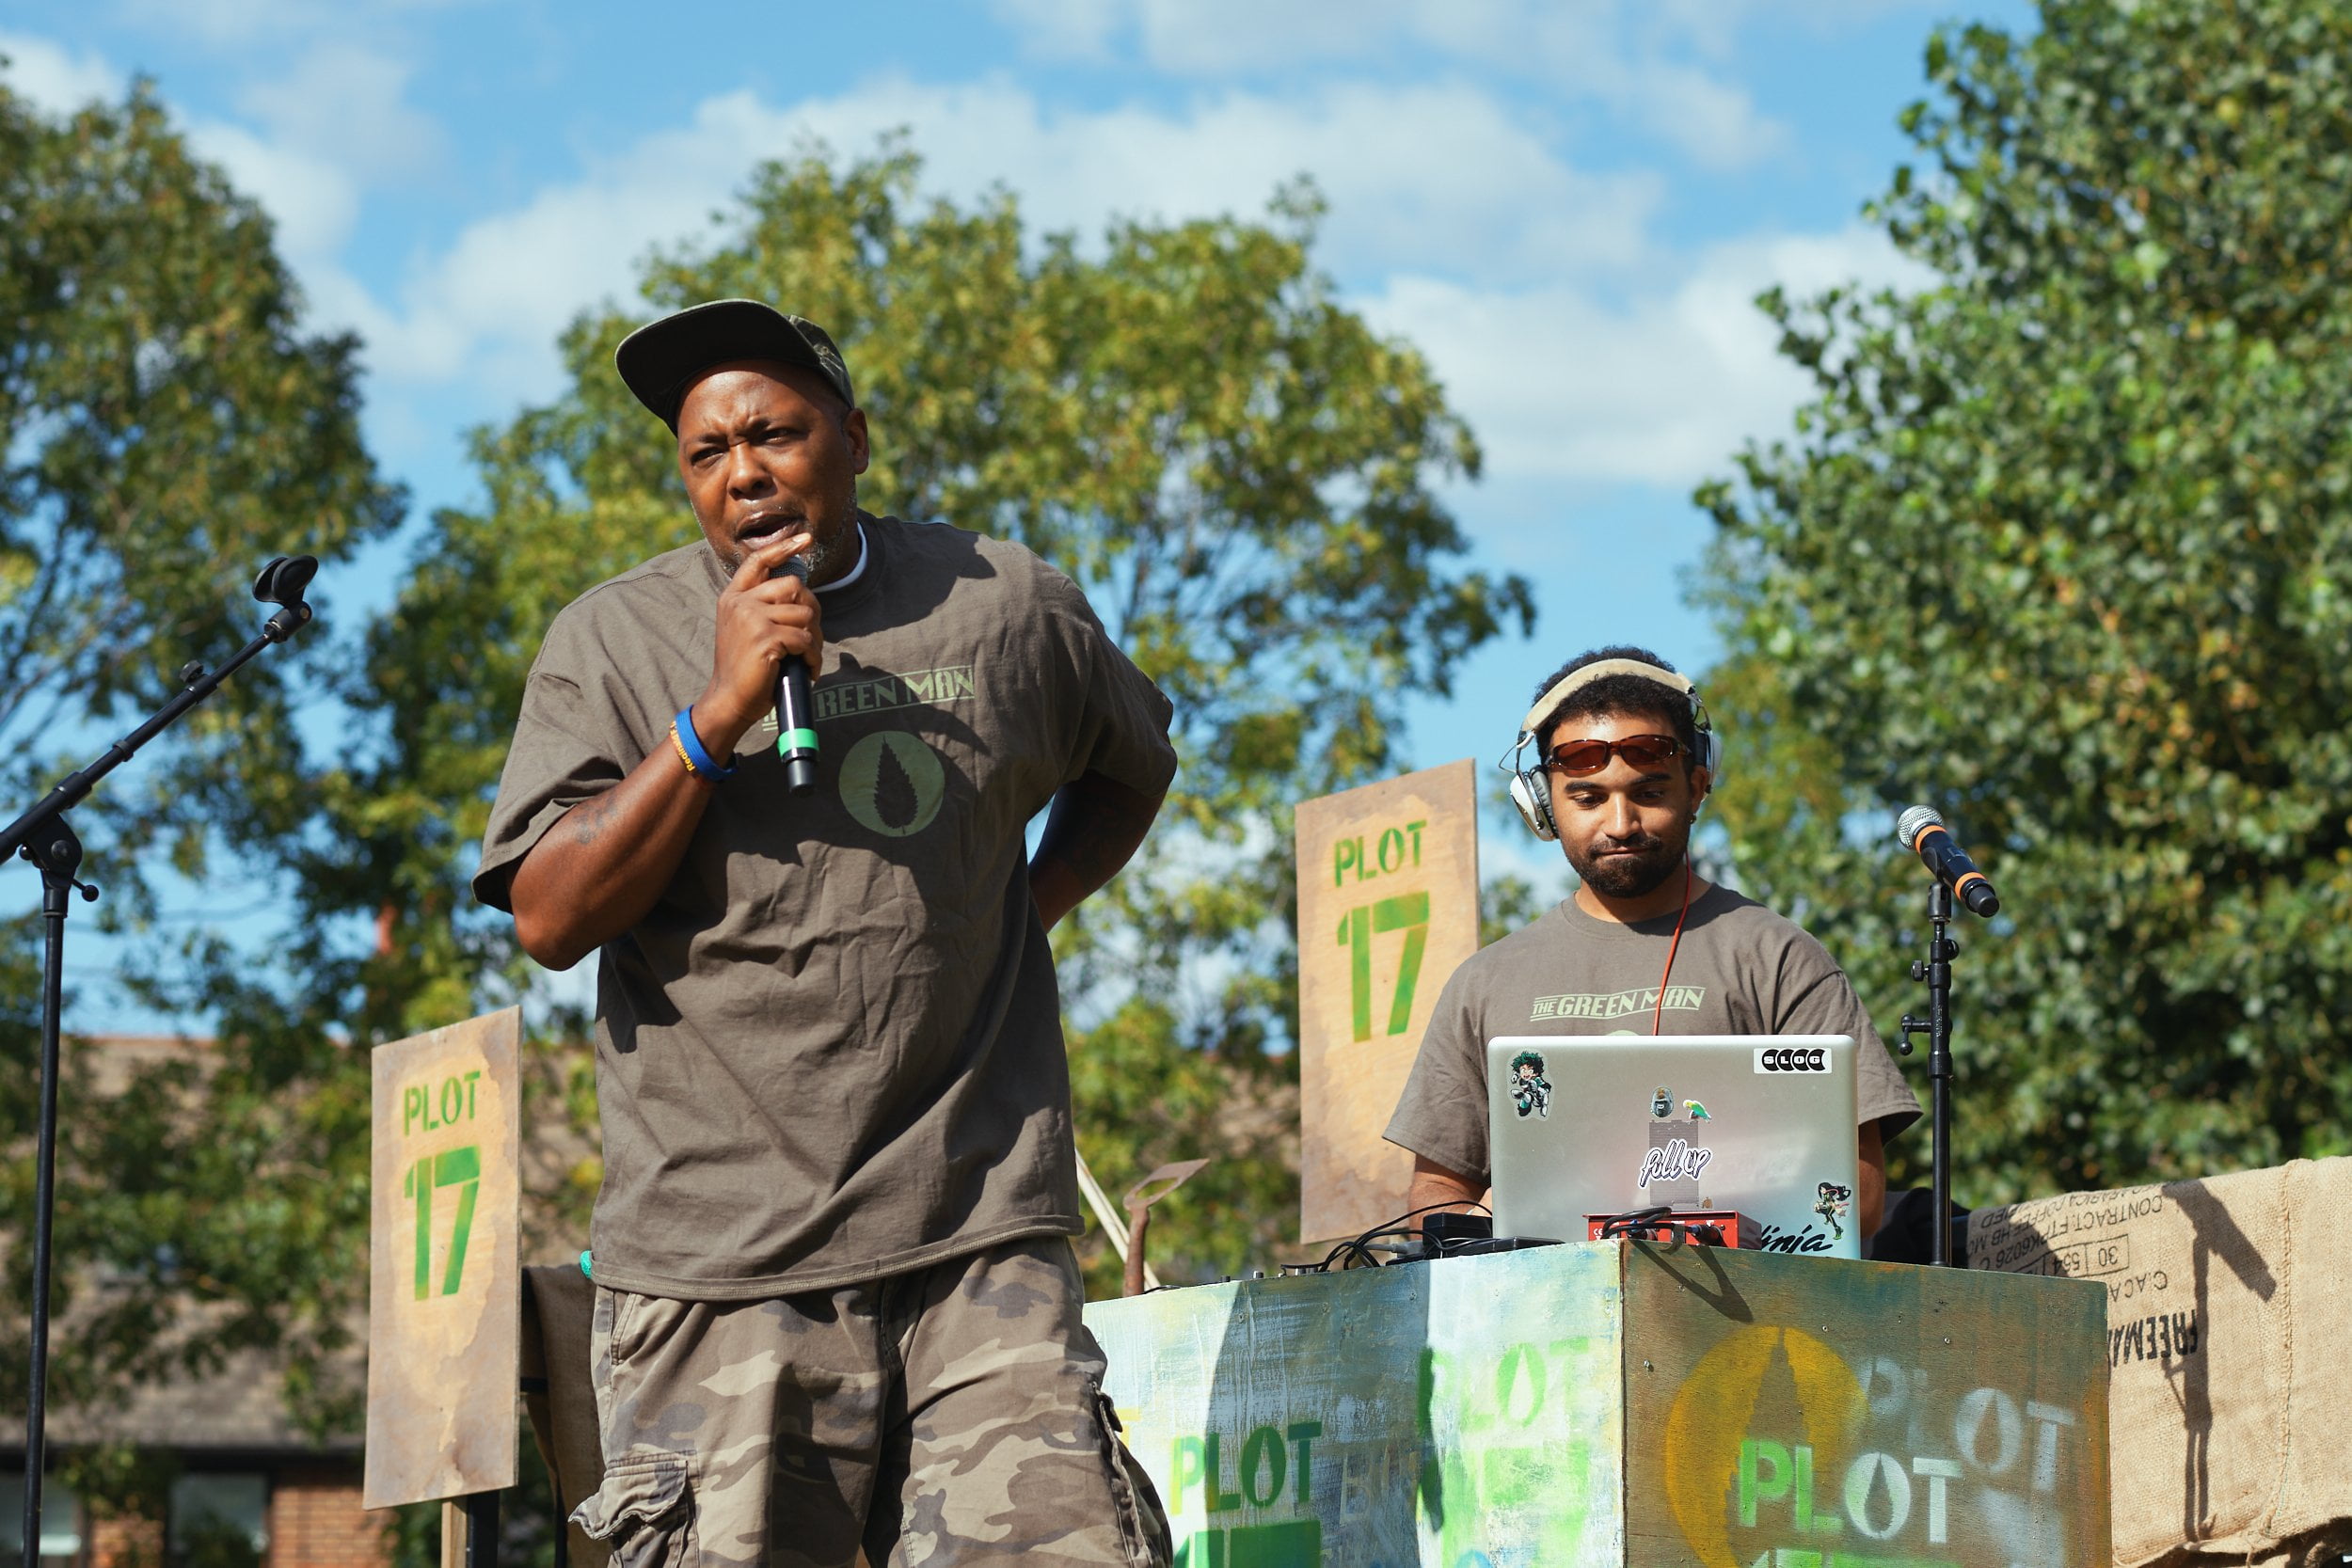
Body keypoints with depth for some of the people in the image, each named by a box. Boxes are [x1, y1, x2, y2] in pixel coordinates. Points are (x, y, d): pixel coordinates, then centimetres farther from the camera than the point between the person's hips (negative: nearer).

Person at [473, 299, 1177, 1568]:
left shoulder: (1008, 609, 10)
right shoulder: (612, 640, 5)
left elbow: (1132, 768, 30)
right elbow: (551, 920, -5)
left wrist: (1028, 907, 13)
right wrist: (718, 712, -12)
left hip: (979, 1235, 1)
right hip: (720, 1261, -1)